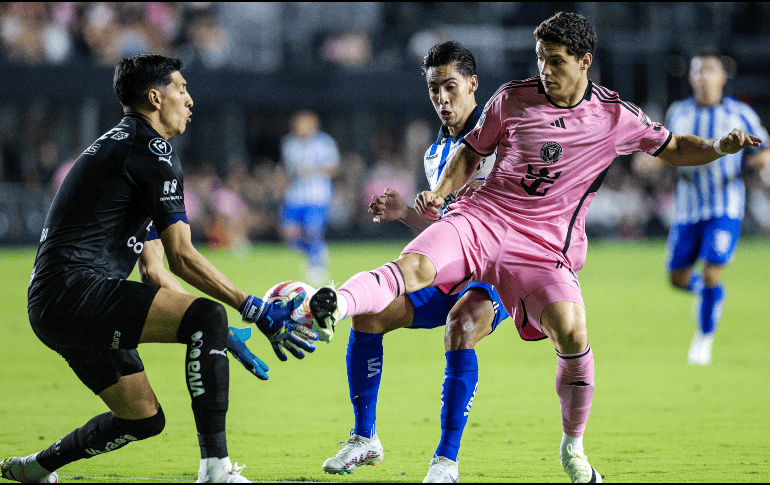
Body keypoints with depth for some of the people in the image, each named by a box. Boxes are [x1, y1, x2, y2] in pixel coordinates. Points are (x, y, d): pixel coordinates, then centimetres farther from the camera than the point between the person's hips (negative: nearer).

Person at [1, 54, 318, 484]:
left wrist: (220, 338, 23)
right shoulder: (152, 150, -6)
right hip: (78, 289, -10)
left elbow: (154, 268, 26)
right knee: (208, 317, -22)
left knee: (145, 419, 17)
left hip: (51, 305, 11)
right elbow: (182, 258, -11)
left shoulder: (117, 145, 25)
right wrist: (257, 311, -10)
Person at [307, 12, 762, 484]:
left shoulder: (616, 117, 3)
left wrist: (718, 147, -2)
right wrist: (440, 192, 2)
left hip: (545, 246, -1)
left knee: (571, 331, -23)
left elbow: (674, 148, 17)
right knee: (414, 267, -29)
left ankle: (573, 447, -4)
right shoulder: (513, 97, 4)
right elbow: (473, 149, 17)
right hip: (483, 219, 1)